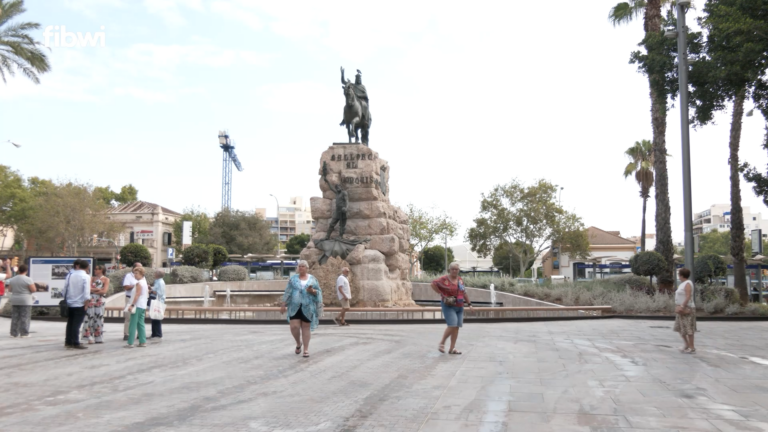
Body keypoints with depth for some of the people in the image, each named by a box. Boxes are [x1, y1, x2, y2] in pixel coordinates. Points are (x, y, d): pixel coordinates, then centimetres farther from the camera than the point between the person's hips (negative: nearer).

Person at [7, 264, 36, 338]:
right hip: (25, 301, -5)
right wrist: (33, 285, 7)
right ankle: (24, 333, -3)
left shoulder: (12, 279, 4)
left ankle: (14, 333, 8)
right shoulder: (28, 279, -13)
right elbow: (34, 290, -13)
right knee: (24, 317, -2)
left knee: (15, 317, 9)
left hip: (14, 301, 5)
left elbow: (9, 289, 12)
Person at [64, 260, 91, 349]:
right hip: (80, 305, -6)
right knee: (77, 324, -3)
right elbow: (86, 292, -17)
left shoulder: (70, 275, 6)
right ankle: (75, 343, -2)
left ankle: (68, 342, 19)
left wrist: (66, 300, 17)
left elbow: (65, 289, 9)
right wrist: (86, 303, -12)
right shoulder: (86, 277, -10)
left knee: (70, 323, 14)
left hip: (69, 304, 6)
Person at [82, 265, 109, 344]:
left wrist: (93, 290, -2)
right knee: (89, 318, -5)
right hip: (91, 300, 2)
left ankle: (99, 338, 8)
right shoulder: (92, 278, 15)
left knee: (99, 318, 0)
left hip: (100, 301, -2)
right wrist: (98, 289, -8)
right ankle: (90, 338, -3)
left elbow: (104, 291, -6)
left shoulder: (106, 279, 6)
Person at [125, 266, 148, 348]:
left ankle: (130, 343, -8)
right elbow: (147, 294, 21)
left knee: (133, 325, -7)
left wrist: (132, 305, -23)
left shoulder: (139, 283, -11)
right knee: (140, 324, 11)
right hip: (143, 306, 9)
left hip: (137, 306, -9)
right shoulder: (145, 282, 16)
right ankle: (143, 342, 10)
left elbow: (137, 295, -20)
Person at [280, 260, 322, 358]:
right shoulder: (293, 278, 7)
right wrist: (283, 305, 2)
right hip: (295, 307, 1)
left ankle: (306, 349, 11)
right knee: (294, 327, -8)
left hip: (307, 307, 0)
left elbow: (318, 292, 5)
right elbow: (288, 292, 5)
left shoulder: (312, 279, 6)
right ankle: (298, 343, 20)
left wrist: (312, 291, -16)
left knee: (306, 327, 3)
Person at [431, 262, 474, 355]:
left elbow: (464, 293, 17)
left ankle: (452, 349, 8)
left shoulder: (460, 279, 11)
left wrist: (469, 304, 14)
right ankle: (442, 343, 2)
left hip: (459, 306, 6)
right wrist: (442, 294, -12)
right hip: (448, 306, -6)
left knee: (457, 327, 2)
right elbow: (433, 284, -11)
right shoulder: (444, 279, -9)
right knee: (452, 325, -17)